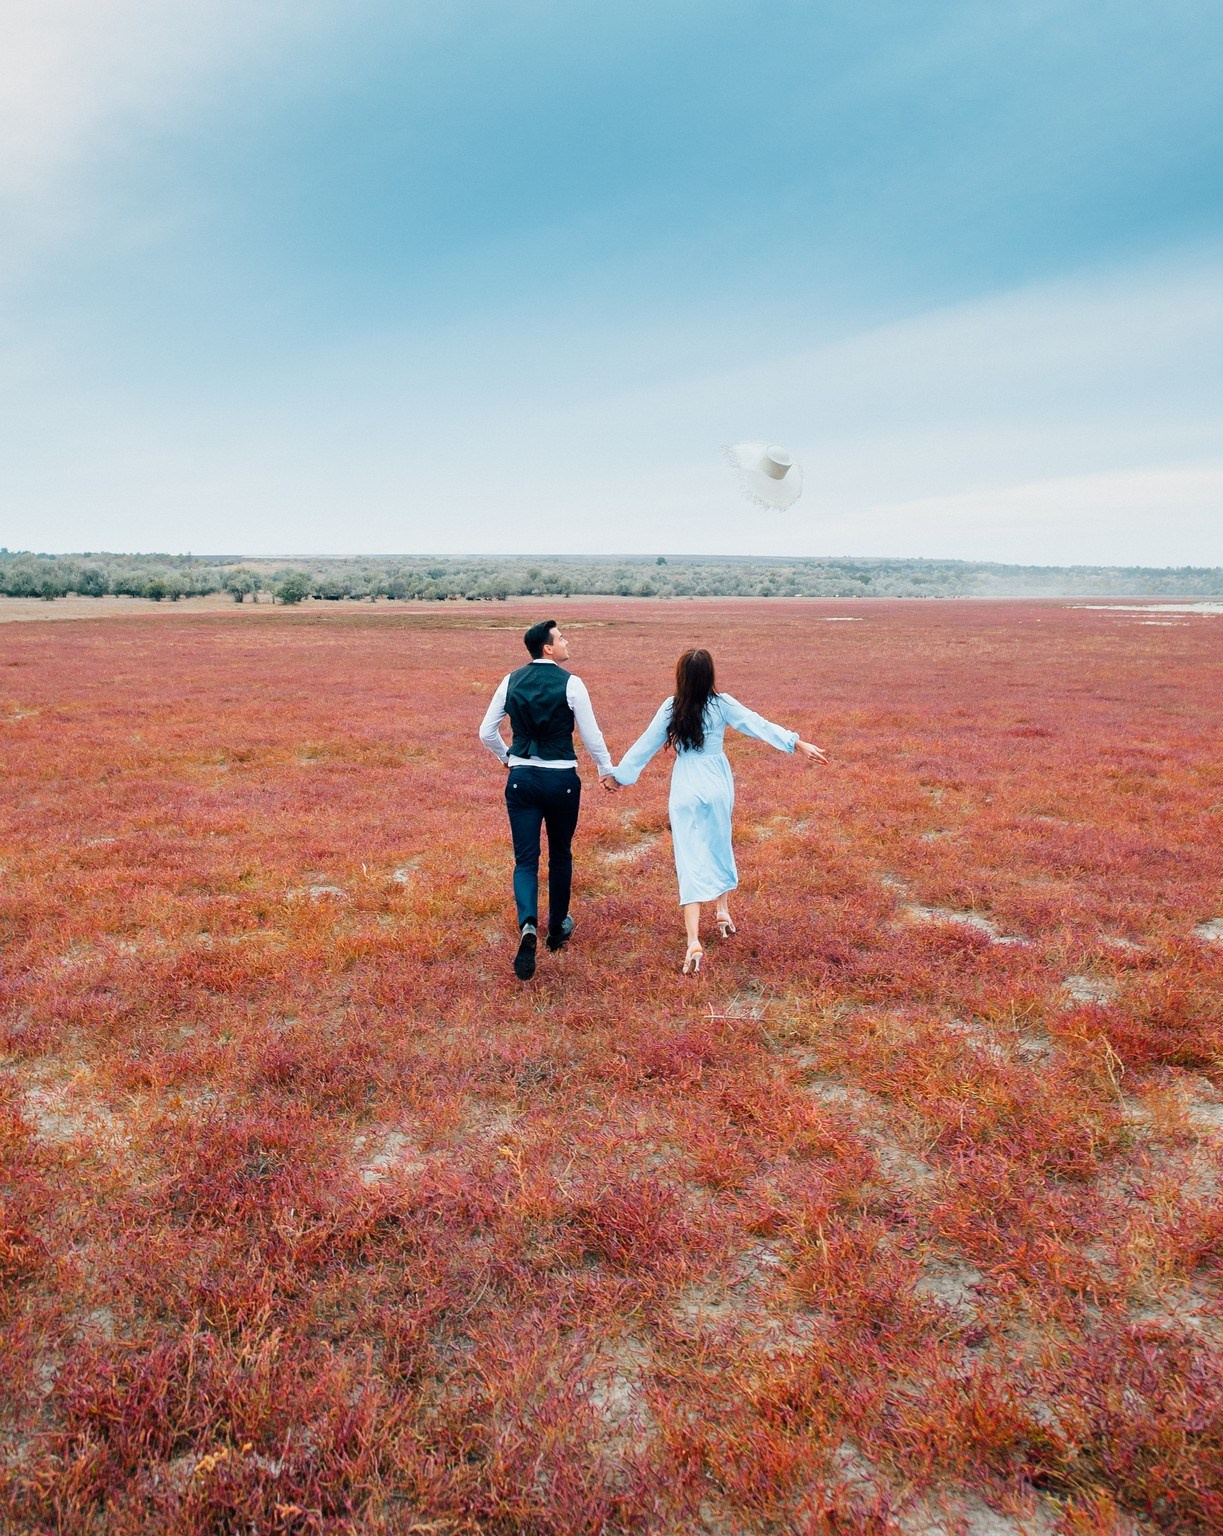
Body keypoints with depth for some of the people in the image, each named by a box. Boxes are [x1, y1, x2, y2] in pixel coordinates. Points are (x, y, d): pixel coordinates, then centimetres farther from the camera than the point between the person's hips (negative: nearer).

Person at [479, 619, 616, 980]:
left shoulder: (510, 681, 2)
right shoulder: (570, 683, -10)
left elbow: (487, 732, 8)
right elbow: (591, 735, -6)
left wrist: (504, 757, 28)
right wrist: (606, 770, 11)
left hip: (521, 778, 2)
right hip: (561, 780, -2)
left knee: (526, 860, 4)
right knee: (560, 855, 17)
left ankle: (528, 925, -21)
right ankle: (557, 929, 30)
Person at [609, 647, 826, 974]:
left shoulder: (671, 708, -5)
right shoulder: (722, 705, -6)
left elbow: (646, 744, 1)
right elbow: (759, 725, -7)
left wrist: (619, 773, 12)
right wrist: (799, 744, -4)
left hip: (685, 790, -1)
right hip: (718, 786, 1)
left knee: (690, 861, -3)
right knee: (719, 848, 25)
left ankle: (693, 942, -14)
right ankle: (723, 911, 42)